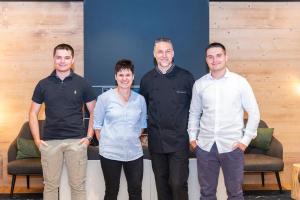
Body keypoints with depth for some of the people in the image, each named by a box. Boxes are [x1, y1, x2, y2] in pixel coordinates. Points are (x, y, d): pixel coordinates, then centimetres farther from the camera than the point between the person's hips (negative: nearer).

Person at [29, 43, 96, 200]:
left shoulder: (82, 84, 2)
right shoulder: (43, 84, 5)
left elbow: (94, 112, 7)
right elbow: (33, 113, 10)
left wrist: (89, 137, 0)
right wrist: (37, 139, 2)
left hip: (76, 141, -1)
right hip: (50, 141, 1)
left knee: (78, 185, 5)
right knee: (50, 185, 8)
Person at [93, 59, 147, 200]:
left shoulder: (140, 99, 3)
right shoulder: (105, 98, -5)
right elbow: (97, 124, 0)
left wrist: (133, 139, 7)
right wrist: (105, 143, -1)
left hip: (134, 153, 3)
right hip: (110, 153, -2)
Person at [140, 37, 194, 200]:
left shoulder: (186, 77, -4)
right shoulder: (147, 79, 4)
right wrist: (143, 132, 11)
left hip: (179, 141, -3)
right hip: (156, 142, 3)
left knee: (178, 184, -5)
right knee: (161, 184, 13)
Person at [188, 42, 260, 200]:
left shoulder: (240, 82, -3)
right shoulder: (199, 84, 4)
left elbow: (254, 112, -1)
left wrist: (246, 139, -6)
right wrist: (192, 136, 5)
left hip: (232, 146, -2)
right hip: (205, 146, 2)